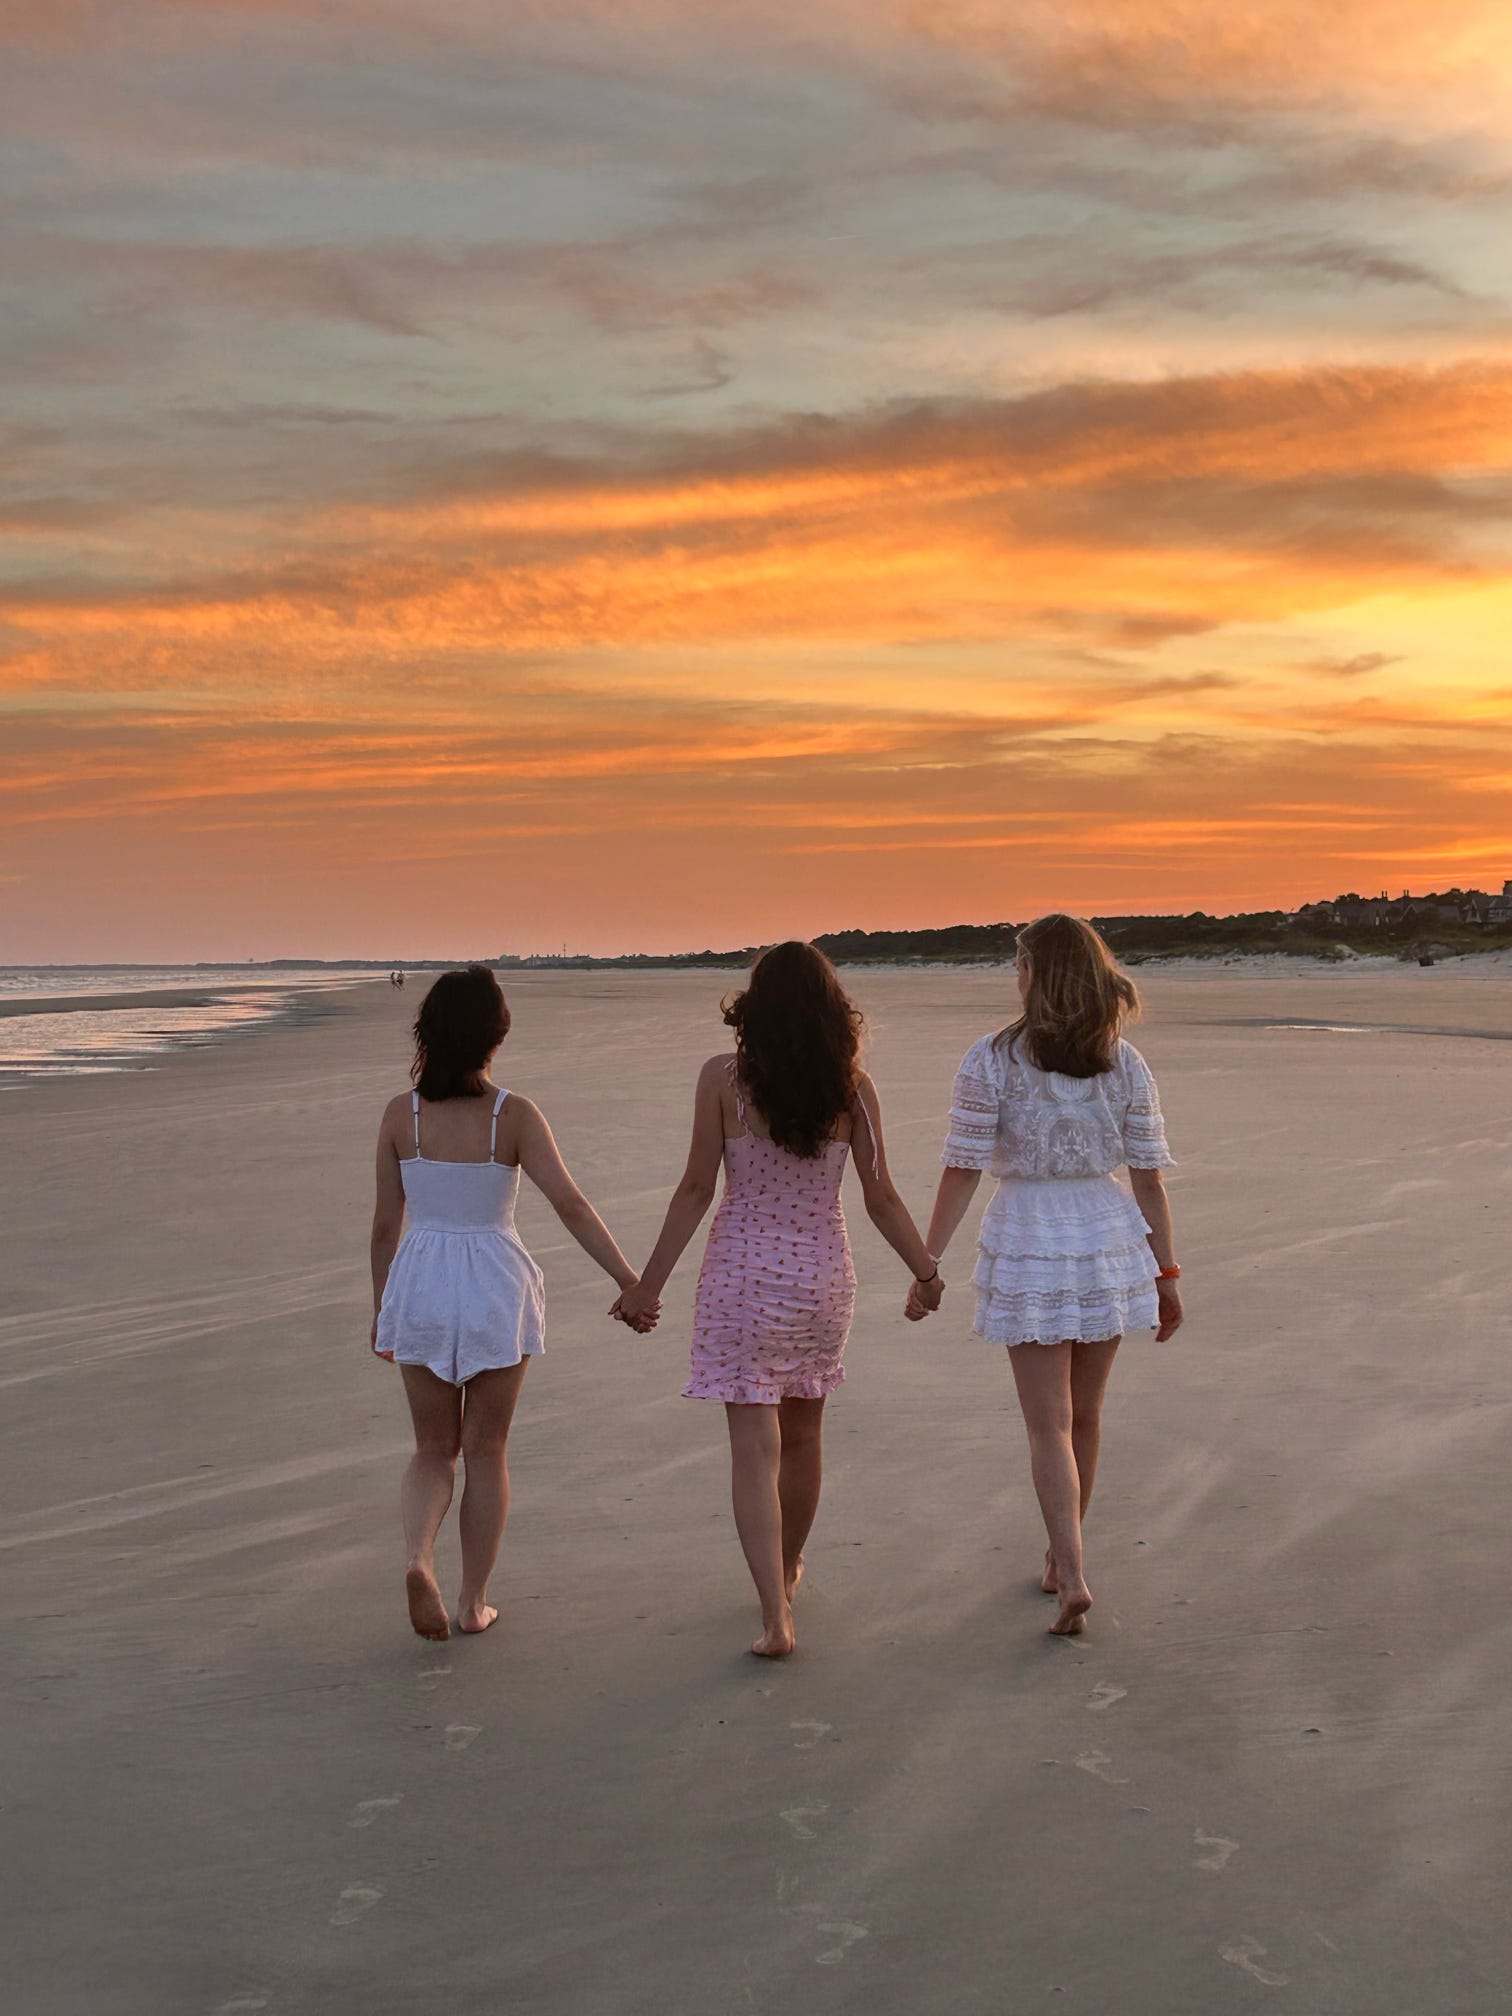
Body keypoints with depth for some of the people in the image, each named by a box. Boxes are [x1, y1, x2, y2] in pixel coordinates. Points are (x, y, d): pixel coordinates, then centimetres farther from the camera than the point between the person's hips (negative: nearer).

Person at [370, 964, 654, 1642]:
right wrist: (632, 1282, -15)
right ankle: (474, 1602, 18)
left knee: (433, 1450, 15)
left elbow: (385, 1224, 1)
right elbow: (571, 1207, -17)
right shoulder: (514, 1115, -10)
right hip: (496, 1284, -1)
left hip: (420, 1284, 1)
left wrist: (381, 1306, 14)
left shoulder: (401, 1114, -5)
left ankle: (418, 1557, -11)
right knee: (485, 1451, 13)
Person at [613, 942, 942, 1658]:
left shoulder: (723, 1079, -11)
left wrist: (649, 1282, 0)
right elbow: (880, 1199, -1)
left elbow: (696, 1189, -9)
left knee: (754, 1449, -1)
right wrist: (927, 1271, 14)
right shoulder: (852, 1087, -5)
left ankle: (776, 1617, -8)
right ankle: (787, 1569, 41)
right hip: (823, 1271, 3)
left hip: (742, 1275, -3)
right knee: (802, 1435, 21)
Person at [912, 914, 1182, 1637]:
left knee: (1049, 1426, 2)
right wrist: (1166, 1273, 8)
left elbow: (962, 1170, -11)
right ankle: (1060, 1557, 32)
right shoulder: (1125, 1065, -1)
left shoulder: (991, 1060, -10)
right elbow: (1149, 1176, 1)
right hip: (1108, 1241, 3)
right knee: (1084, 1416, 17)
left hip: (1027, 1250, -3)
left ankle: (1073, 1577, -9)